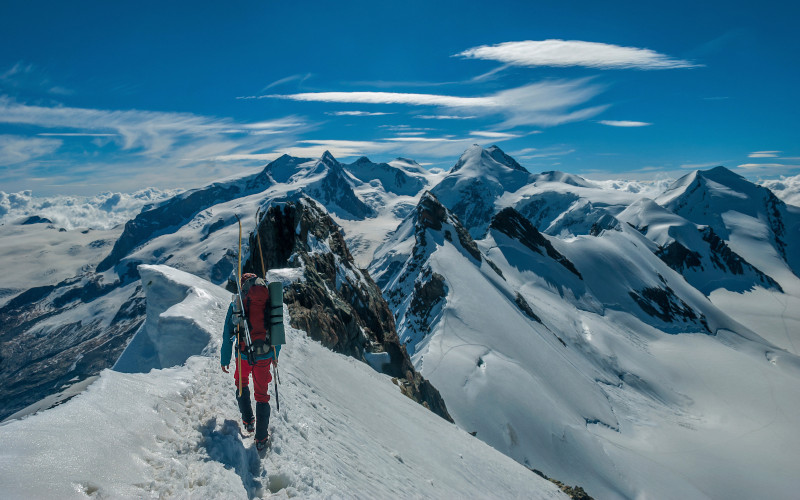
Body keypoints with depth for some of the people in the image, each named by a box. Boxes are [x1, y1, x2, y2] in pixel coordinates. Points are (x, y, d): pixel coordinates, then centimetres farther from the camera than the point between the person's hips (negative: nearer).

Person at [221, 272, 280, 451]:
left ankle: (248, 421, 36)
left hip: (244, 355, -1)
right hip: (265, 356, 1)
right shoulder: (270, 301, 1)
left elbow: (228, 334, -1)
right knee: (261, 394, 13)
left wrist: (224, 359, 8)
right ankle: (261, 438, 15)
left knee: (241, 383, 29)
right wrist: (275, 355, 20)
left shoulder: (237, 302, -3)